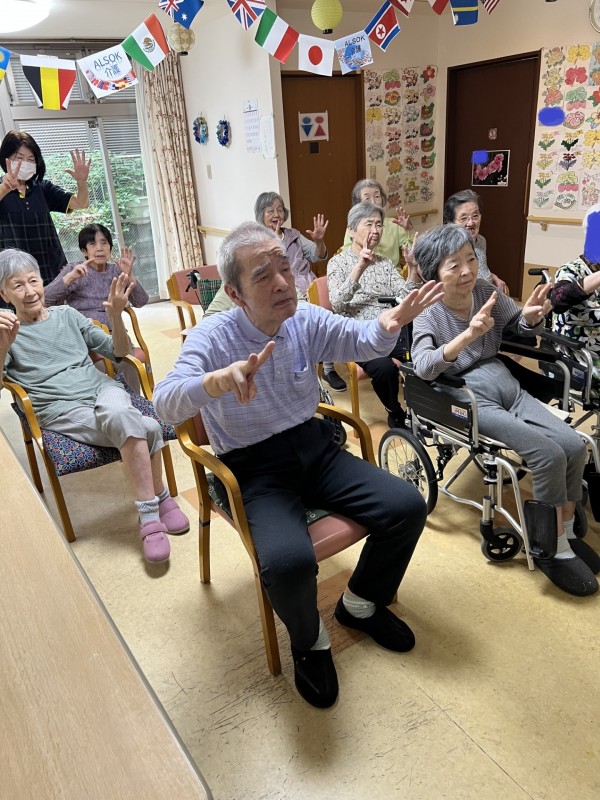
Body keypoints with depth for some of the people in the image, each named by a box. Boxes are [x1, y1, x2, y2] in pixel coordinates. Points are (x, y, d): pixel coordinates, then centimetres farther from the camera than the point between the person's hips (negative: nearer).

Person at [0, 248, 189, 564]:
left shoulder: (67, 315, 18)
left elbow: (119, 352, 16)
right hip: (62, 411, -3)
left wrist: (115, 315, -3)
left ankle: (150, 515, -22)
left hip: (102, 388, 3)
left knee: (117, 415, -35)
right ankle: (159, 500, -15)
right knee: (146, 429, -31)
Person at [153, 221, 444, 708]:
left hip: (315, 447, 5)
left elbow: (360, 341, -5)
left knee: (407, 507, -8)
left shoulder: (307, 320, 0)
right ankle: (309, 642, 6)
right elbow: (166, 402, -29)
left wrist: (388, 324, -30)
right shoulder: (211, 339, -14)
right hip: (256, 470, -5)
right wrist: (217, 381, -51)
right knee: (288, 560, -31)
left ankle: (361, 603, 19)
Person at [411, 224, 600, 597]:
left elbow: (522, 327, 18)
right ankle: (553, 551, -2)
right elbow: (423, 367, -28)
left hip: (506, 384, 6)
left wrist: (531, 315, -7)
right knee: (549, 454, -21)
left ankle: (567, 532, 10)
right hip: (467, 398, -6)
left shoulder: (485, 290, 5)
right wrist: (469, 334, -43)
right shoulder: (428, 313, -10)